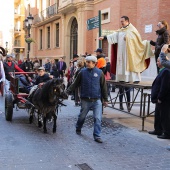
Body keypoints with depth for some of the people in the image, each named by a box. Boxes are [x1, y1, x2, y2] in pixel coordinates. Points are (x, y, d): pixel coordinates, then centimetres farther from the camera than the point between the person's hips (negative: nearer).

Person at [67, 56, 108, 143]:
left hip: (97, 100, -1)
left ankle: (97, 136, 3)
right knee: (82, 116, 16)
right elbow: (75, 83, 4)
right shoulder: (83, 72, -2)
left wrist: (105, 99, 5)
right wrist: (68, 91, -4)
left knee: (97, 118, -5)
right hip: (85, 100, 1)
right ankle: (78, 128, 42)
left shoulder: (99, 72, -3)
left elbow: (103, 87, 3)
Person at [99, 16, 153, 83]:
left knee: (131, 64, -8)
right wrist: (104, 37, 0)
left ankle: (136, 79, -7)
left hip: (130, 50, -6)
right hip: (122, 51, 6)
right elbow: (113, 35, 10)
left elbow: (137, 37, -9)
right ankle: (124, 78, 5)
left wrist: (128, 37, -17)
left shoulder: (132, 29, 0)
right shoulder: (120, 31, 17)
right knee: (123, 64, 3)